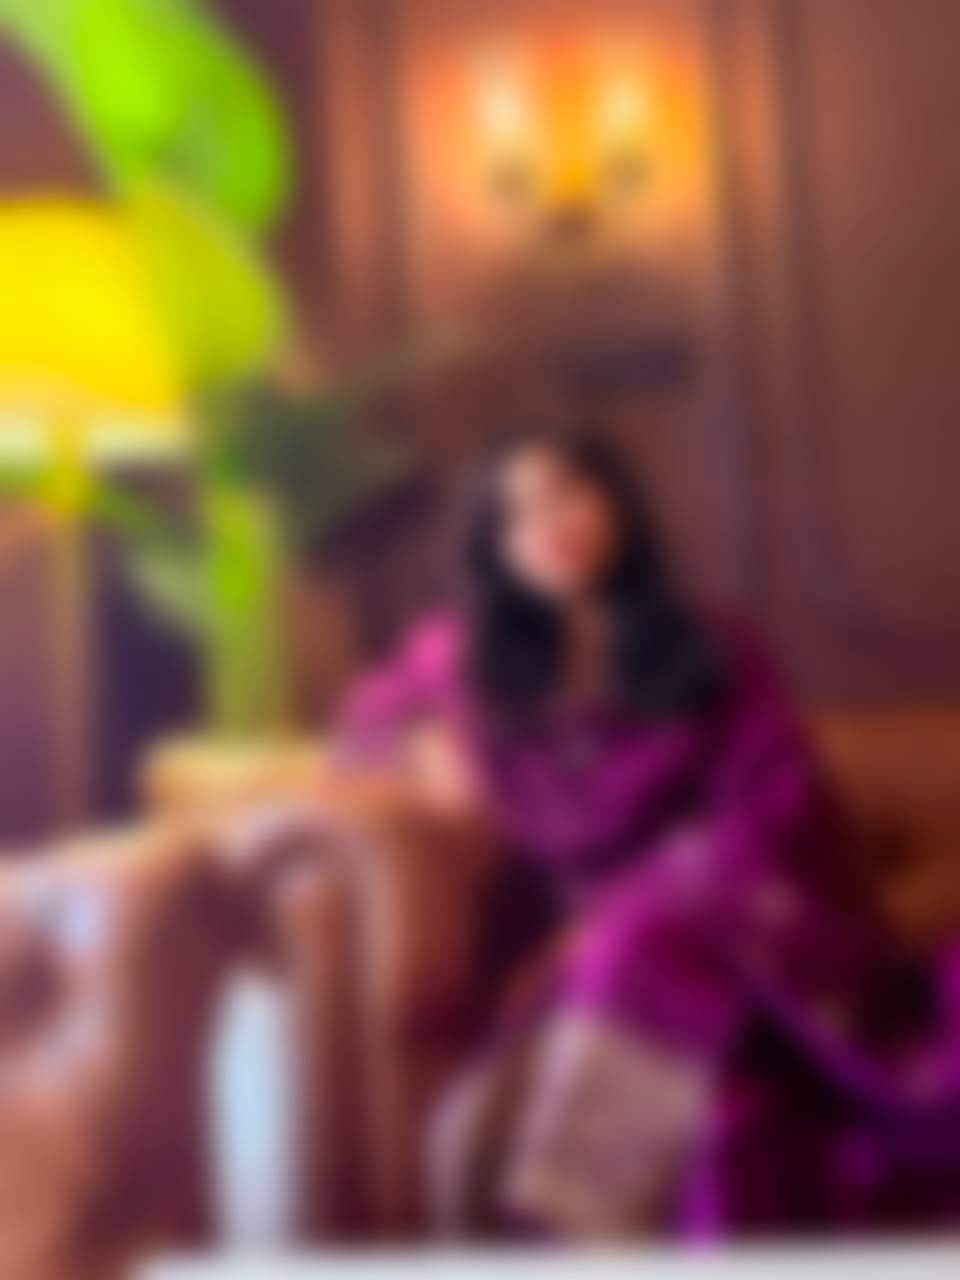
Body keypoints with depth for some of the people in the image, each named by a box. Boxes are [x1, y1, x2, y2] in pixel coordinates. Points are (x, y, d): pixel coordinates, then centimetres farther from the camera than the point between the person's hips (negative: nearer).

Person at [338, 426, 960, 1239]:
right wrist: (421, 741, 9)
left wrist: (625, 914, -16)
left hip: (732, 927, -2)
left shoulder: (714, 655, 8)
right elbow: (370, 714, 34)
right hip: (580, 960, 2)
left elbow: (774, 813, -2)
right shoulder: (469, 661, 16)